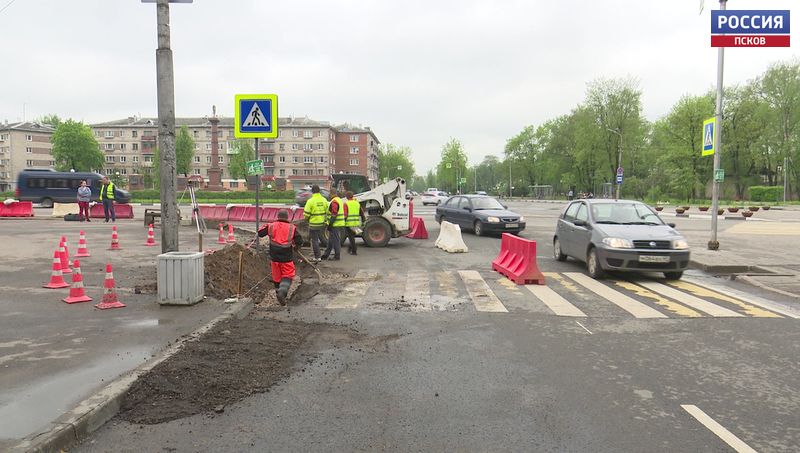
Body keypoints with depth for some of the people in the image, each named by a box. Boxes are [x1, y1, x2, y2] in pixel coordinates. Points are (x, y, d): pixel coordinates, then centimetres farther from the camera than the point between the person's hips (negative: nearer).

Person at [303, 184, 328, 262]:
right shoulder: (324, 200, 1)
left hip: (313, 224, -6)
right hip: (322, 223, 6)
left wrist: (307, 219, 8)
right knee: (317, 239, 21)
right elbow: (327, 211, 6)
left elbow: (306, 214, -13)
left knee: (314, 240, 2)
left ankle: (317, 257, 3)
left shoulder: (310, 201, -15)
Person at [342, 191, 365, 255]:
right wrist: (363, 221, 18)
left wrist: (343, 222, -9)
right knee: (352, 236, 20)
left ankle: (354, 251, 0)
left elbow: (345, 215, -16)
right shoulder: (357, 203, 9)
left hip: (349, 223, -5)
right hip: (356, 223, 5)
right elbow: (362, 213, 11)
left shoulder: (346, 204, -9)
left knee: (351, 237, 1)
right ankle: (349, 248, 30)